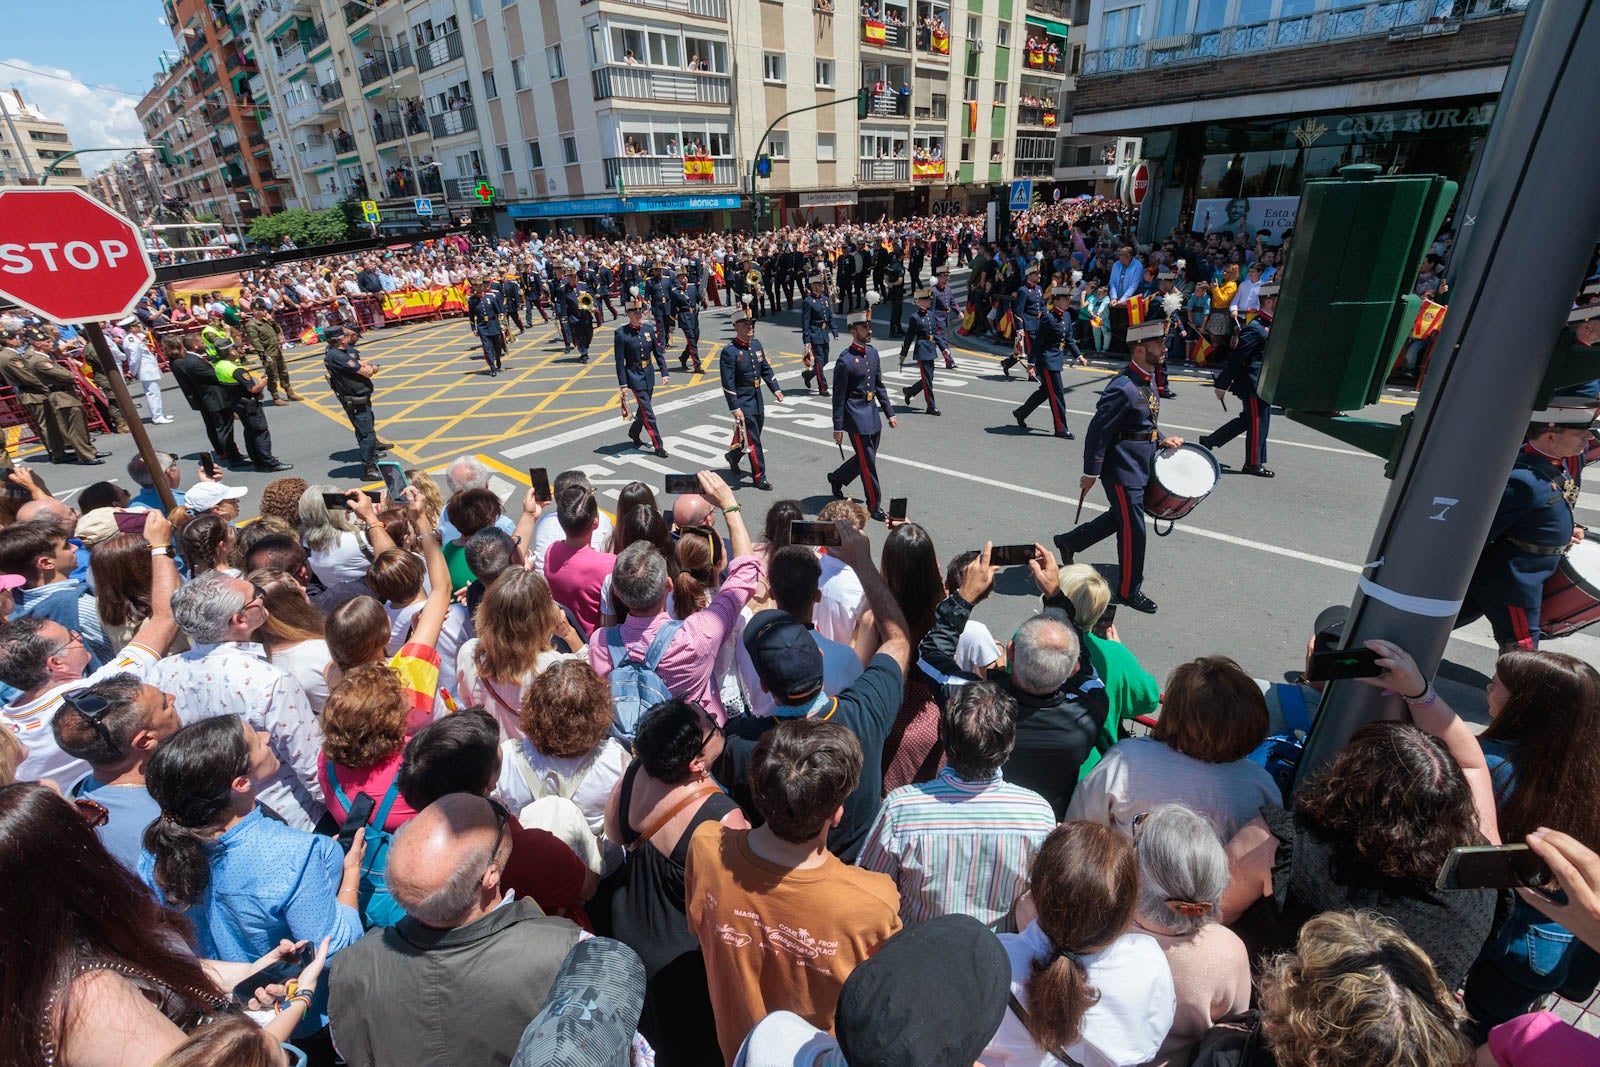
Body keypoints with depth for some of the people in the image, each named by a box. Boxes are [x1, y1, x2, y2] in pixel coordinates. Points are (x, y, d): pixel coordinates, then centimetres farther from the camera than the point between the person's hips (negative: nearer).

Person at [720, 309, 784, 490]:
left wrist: (776, 389, 8)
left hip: (757, 398, 8)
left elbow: (766, 369, 16)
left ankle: (733, 455, 46)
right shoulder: (729, 351, -16)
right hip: (743, 401, -8)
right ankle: (759, 477, 7)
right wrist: (735, 408, -20)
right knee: (753, 441, -3)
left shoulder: (756, 344, 6)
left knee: (754, 433, 20)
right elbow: (728, 383, -17)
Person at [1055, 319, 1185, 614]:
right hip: (1122, 470, -10)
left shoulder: (1149, 378, 7)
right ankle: (1130, 591, 18)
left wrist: (1162, 439, 7)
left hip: (1140, 466, 10)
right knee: (1133, 531, 1)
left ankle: (1069, 541, 39)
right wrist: (1090, 473, -16)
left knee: (1120, 518, 22)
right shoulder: (1123, 389, -24)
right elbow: (1098, 432, -21)